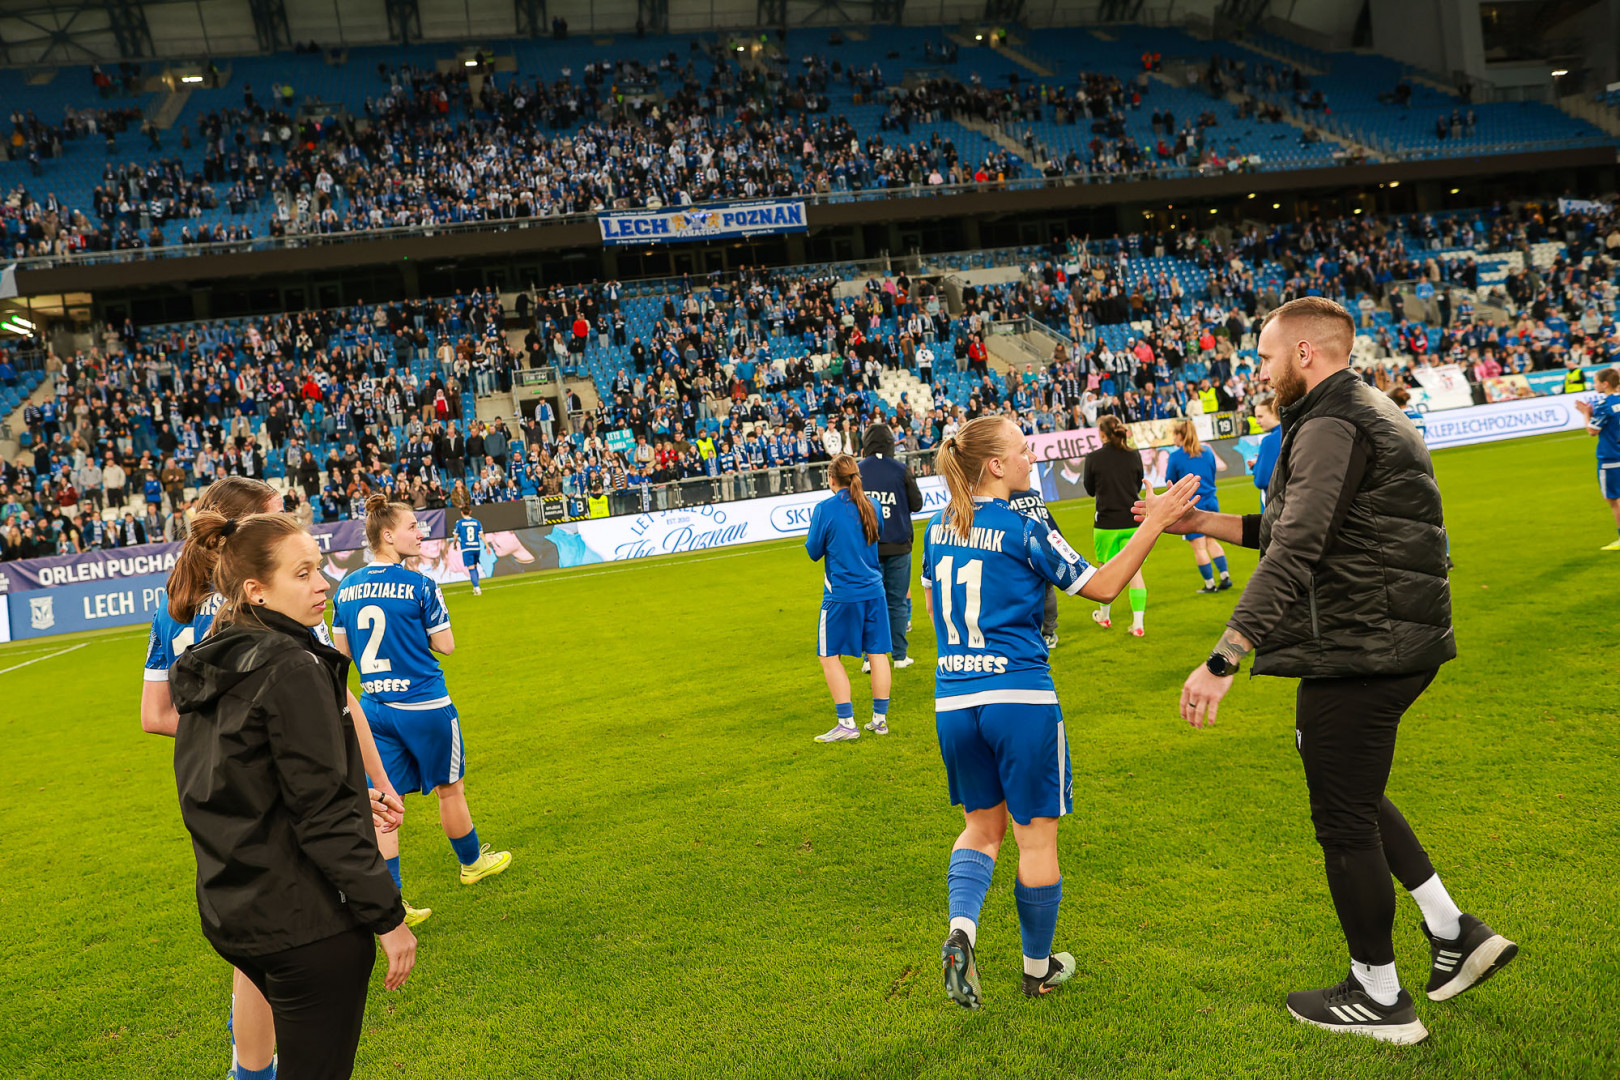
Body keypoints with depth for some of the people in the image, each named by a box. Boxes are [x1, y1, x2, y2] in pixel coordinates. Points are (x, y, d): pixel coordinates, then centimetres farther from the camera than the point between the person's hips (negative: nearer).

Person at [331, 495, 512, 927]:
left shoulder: (346, 588, 2)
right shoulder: (420, 586, -14)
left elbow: (343, 648, 10)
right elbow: (445, 645, -8)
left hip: (374, 708, 5)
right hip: (424, 705, -4)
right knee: (450, 787, 16)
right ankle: (471, 862, 36)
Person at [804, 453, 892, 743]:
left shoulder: (825, 509, -11)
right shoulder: (871, 504, 4)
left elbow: (814, 552, -2)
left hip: (841, 594, -5)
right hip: (873, 591, 5)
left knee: (830, 656, 5)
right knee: (877, 653, 9)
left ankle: (847, 723, 1)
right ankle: (879, 719, 16)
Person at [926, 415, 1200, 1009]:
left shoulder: (938, 527, 7)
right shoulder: (1022, 530, -11)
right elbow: (1102, 585, -7)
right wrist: (1155, 522, -5)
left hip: (953, 698, 6)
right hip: (1020, 696, -6)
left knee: (982, 825, 21)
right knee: (1037, 837, 10)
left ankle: (961, 928, -2)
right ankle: (1038, 967, 24)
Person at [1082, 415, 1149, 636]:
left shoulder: (1093, 458, -9)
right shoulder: (1134, 456, -1)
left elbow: (1090, 490, 2)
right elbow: (1138, 486, 12)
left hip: (1106, 523, -2)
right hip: (1133, 522, 2)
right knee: (1135, 572, 4)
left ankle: (1104, 616, 32)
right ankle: (1138, 624, -1)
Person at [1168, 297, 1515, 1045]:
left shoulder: (1331, 427, -17)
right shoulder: (1366, 413, 17)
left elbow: (1293, 554, -30)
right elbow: (1299, 532, 22)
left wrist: (1223, 660, -34)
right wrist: (1206, 524, 20)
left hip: (1358, 652, -10)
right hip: (1401, 645, 10)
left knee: (1344, 820, 3)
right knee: (1352, 793, 26)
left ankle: (1379, 999, 19)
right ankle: (1455, 934, 26)